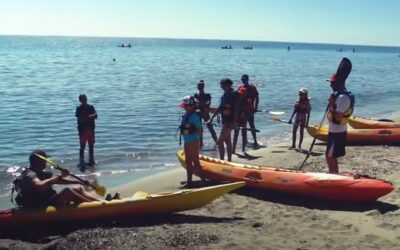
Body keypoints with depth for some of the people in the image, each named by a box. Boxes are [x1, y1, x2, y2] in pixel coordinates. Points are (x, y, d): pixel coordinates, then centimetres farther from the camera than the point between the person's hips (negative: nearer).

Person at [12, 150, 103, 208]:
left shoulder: (41, 173, 17)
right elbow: (40, 186, -37)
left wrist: (79, 182, 11)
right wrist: (59, 177, -30)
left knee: (78, 189, 7)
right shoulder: (30, 175, -15)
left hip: (50, 202, 11)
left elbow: (59, 181, 20)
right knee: (67, 192, -27)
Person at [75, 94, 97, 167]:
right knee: (82, 146, -3)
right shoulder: (79, 108, -4)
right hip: (82, 130, -4)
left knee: (91, 146, 8)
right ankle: (81, 161, 1)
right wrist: (90, 117, -17)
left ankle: (91, 161, 16)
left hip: (91, 129, 4)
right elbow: (79, 119, -14)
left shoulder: (91, 107, 6)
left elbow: (95, 115, -5)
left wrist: (87, 117, -20)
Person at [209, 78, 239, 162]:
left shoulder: (233, 94, -14)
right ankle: (229, 160, 23)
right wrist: (212, 118, 23)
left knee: (220, 142, -10)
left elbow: (236, 108, -20)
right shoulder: (225, 94, 13)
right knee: (227, 141, 15)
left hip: (229, 122, -10)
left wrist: (234, 121, -26)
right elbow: (220, 108, 21)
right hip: (226, 121, 10)